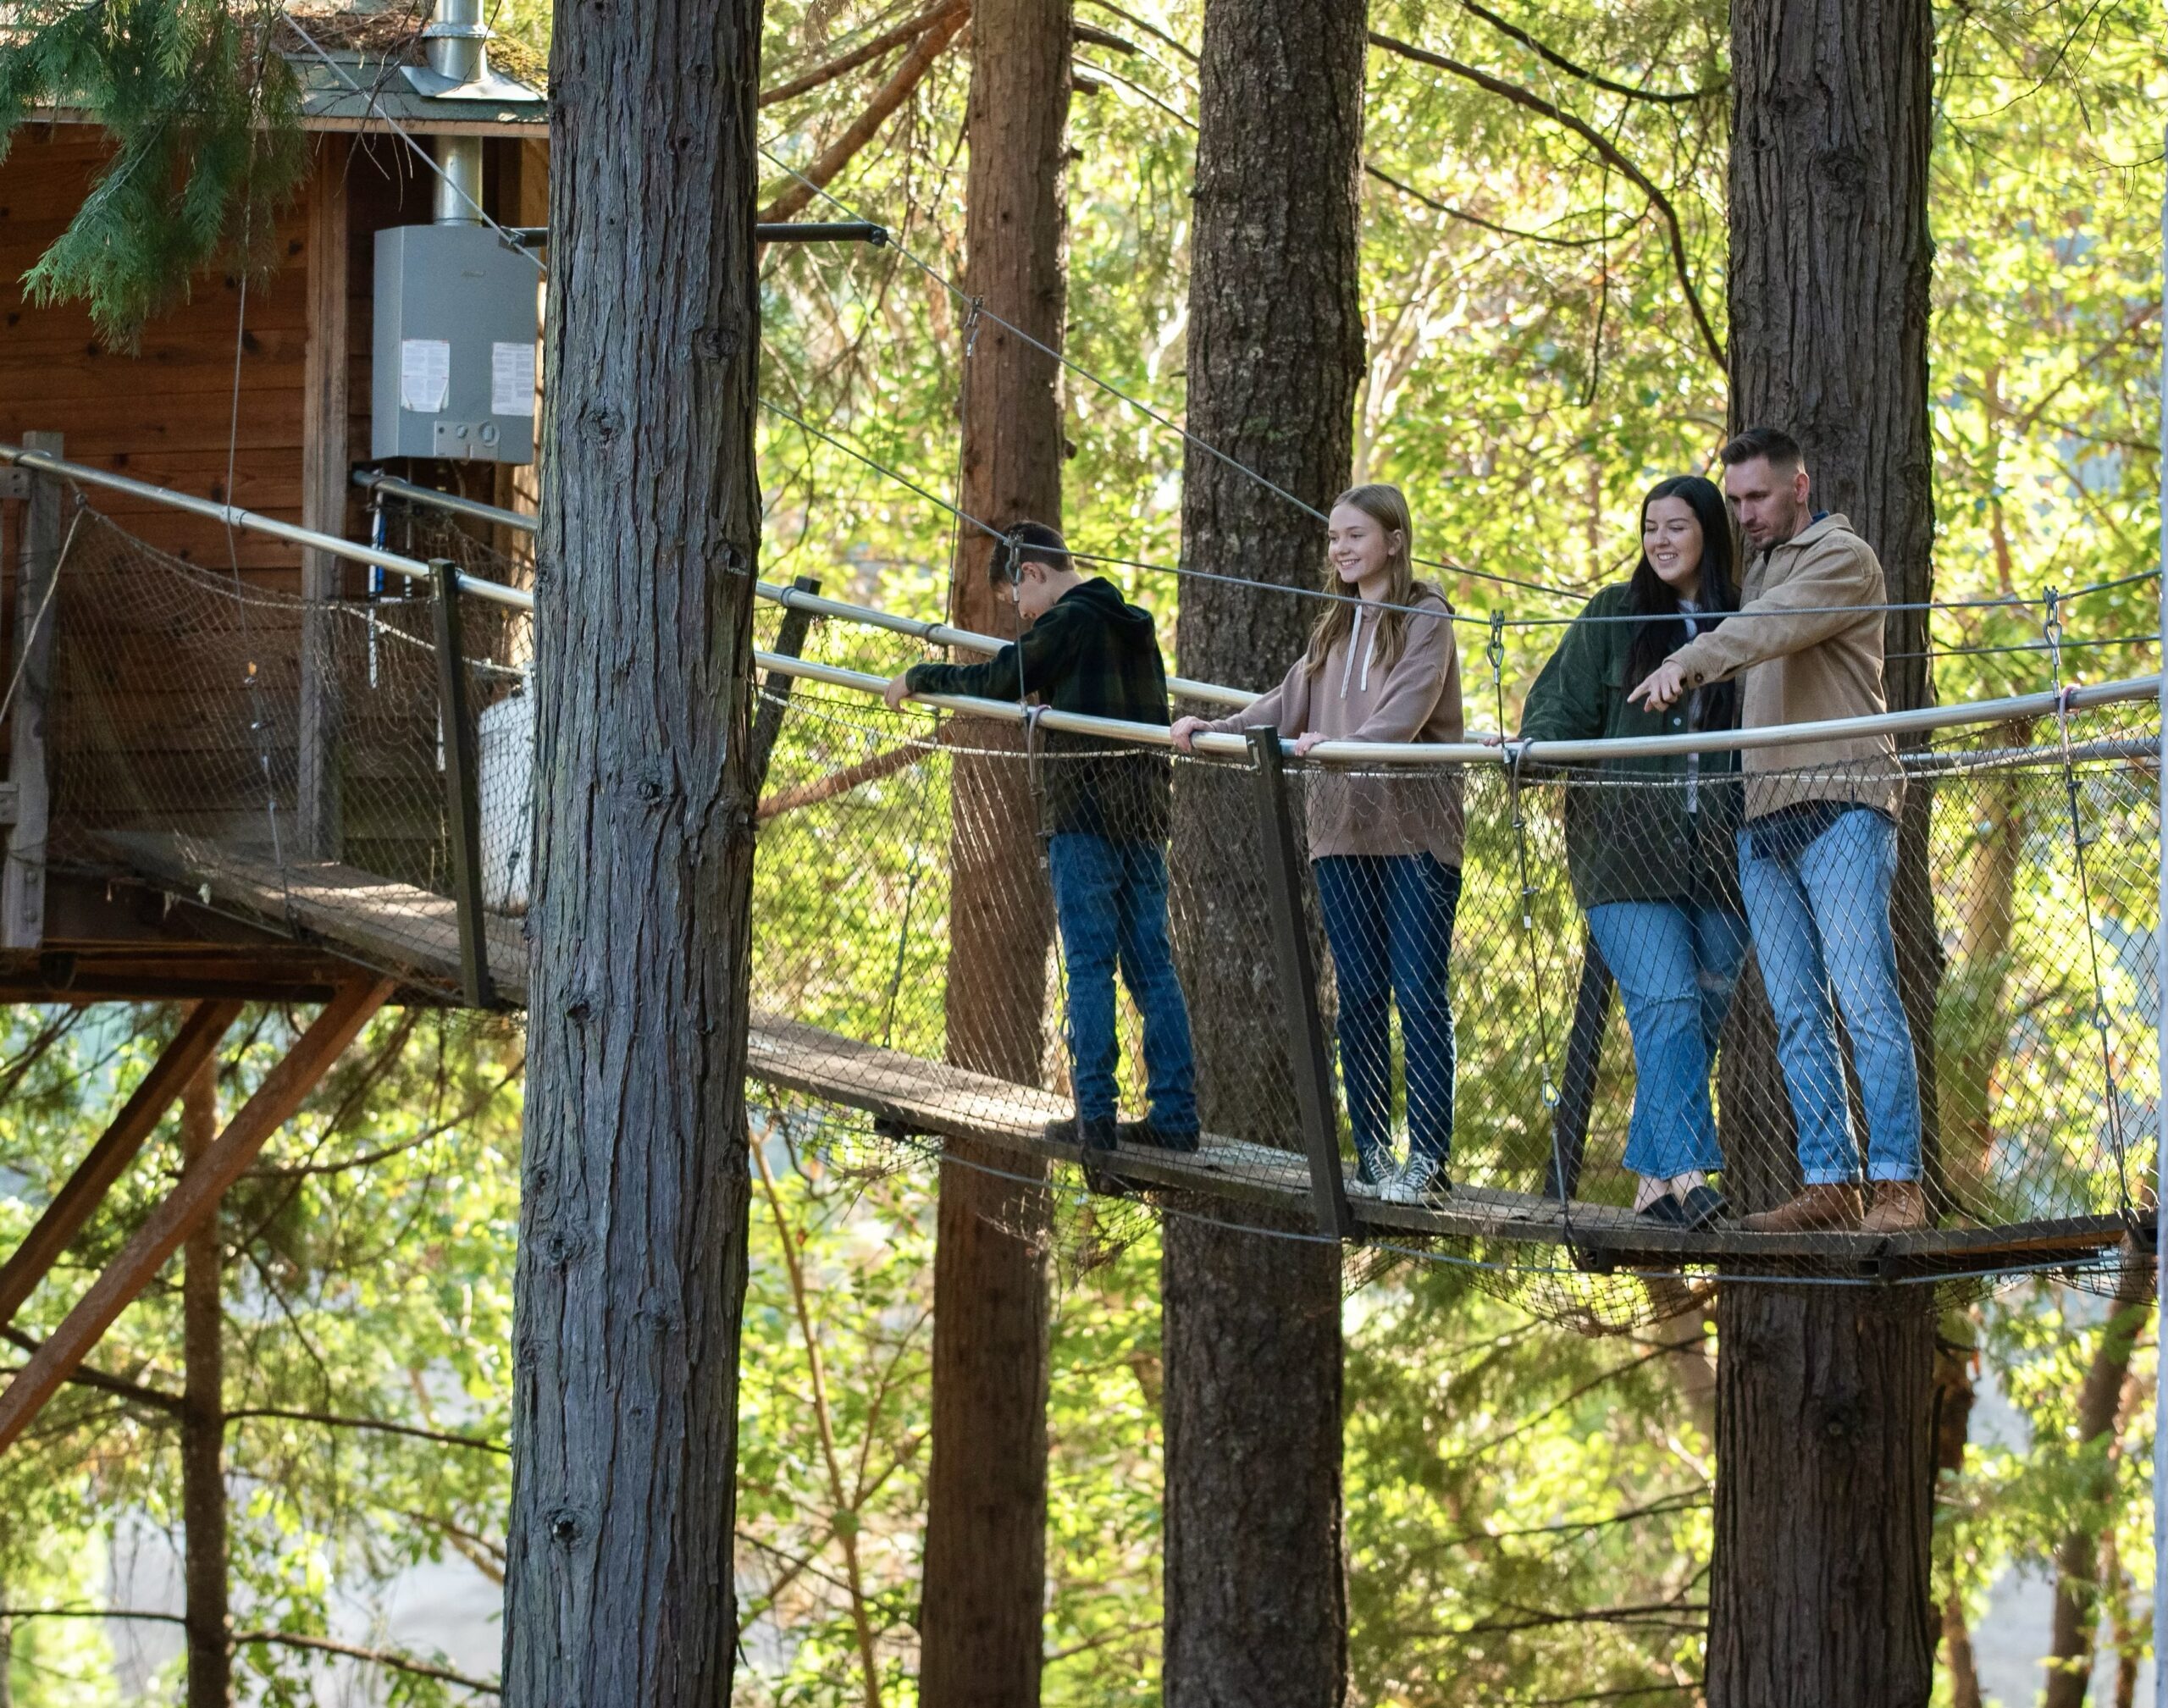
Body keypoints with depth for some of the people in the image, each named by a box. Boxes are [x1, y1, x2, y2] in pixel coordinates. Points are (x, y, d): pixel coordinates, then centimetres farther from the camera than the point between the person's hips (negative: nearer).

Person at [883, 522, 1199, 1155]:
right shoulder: (1134, 625, 15)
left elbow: (997, 681, -11)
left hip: (1085, 818, -7)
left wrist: (918, 678, 3)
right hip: (1144, 817, 7)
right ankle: (1175, 1113, 2)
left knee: (1089, 967, -5)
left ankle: (1095, 1115, -7)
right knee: (1152, 968, 6)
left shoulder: (1068, 623, -8)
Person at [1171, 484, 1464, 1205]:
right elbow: (1288, 705, 16)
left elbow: (1406, 713, -18)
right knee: (1358, 995, 5)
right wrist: (1211, 728, 3)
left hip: (1415, 827, -6)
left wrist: (1340, 744, -33)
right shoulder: (1334, 626, 18)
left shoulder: (1425, 617, -4)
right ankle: (1371, 1151, 8)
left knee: (1418, 992, -8)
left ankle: (1429, 1156, -7)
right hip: (1342, 829, 6)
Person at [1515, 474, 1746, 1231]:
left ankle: (1655, 1177, 10)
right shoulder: (1613, 617, 9)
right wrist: (1535, 749, -12)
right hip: (1626, 851, -2)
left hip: (1718, 858, 2)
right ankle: (1688, 1171, -22)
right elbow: (1563, 705, 8)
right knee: (1666, 1002, -16)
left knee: (1703, 1015, 2)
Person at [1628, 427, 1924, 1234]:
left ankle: (1898, 1183, -15)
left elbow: (1774, 627, -17)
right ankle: (1829, 1184, 2)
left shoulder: (1841, 558, 1)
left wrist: (1688, 664, -32)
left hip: (1840, 805, -8)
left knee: (1865, 1000, -12)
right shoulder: (1756, 573, 25)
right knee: (1797, 1016, 3)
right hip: (1763, 818, 8)